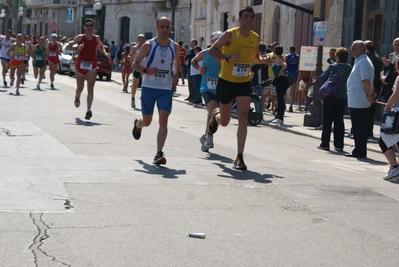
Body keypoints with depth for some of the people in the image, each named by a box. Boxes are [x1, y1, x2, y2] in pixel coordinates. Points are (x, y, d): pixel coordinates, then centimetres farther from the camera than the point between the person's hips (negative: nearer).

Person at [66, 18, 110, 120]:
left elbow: (101, 47, 24)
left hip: (92, 66, 0)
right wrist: (77, 48, -28)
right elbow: (68, 46, -9)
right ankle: (77, 97, 52)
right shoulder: (80, 37, -5)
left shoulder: (96, 38, 3)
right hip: (81, 65, 0)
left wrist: (105, 53, 3)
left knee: (90, 88, -14)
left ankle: (89, 110, -19)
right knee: (80, 88, 16)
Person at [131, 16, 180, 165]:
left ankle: (159, 153, -13)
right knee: (147, 121, 9)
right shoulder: (148, 46, -6)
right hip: (148, 87, -1)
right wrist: (146, 70, -21)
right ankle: (138, 124, 48)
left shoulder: (175, 47, 3)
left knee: (163, 119, -14)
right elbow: (135, 64, -1)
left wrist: (176, 75, 0)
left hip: (166, 89, 1)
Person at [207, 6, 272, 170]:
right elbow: (212, 50, -8)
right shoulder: (230, 34, -10)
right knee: (224, 122, 9)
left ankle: (239, 157, -9)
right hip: (226, 81, -2)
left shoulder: (255, 38, 4)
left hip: (244, 83, 3)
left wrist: (263, 61, -2)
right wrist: (228, 57, -23)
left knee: (243, 118, -13)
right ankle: (216, 115, 49)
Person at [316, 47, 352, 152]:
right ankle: (339, 145, 9)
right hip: (343, 97, 4)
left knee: (327, 120, 3)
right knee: (339, 121, 9)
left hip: (331, 97, -3)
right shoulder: (349, 68, 0)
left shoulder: (333, 66, -10)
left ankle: (325, 144, 4)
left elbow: (322, 78, -10)